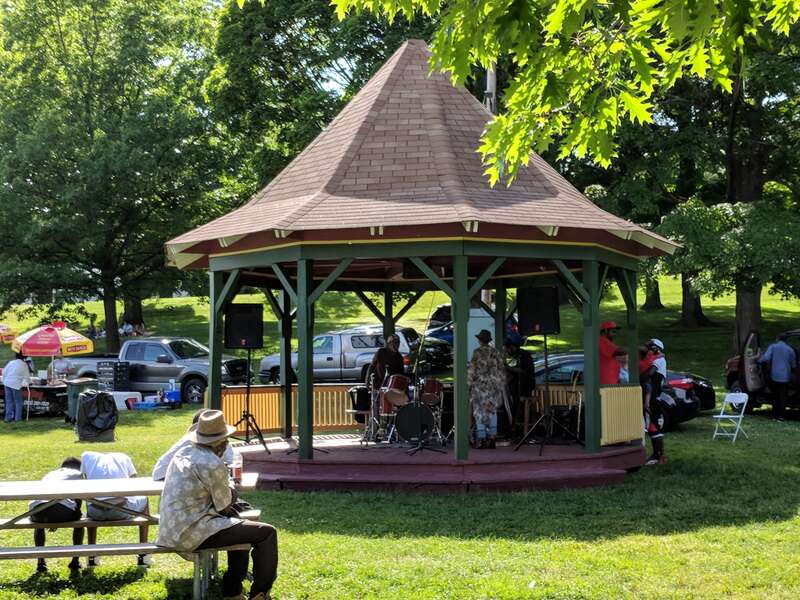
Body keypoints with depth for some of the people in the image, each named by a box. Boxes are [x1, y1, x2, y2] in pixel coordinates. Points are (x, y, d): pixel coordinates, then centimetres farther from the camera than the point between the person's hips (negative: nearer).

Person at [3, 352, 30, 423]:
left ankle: (8, 417, 10)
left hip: (7, 383, 5)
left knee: (9, 401, 11)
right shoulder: (24, 364, -3)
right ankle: (18, 418, 5)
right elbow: (26, 376, 3)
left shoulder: (11, 362, 10)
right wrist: (27, 382, 22)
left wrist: (4, 380, 21)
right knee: (18, 402, 6)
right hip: (16, 385, -5)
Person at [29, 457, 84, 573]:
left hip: (36, 507, 4)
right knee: (78, 520, 30)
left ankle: (40, 563, 27)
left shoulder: (49, 475, 38)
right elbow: (78, 501, 24)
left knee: (39, 522, 39)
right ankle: (75, 561, 24)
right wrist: (77, 514, 42)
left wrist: (51, 521, 60)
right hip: (61, 508, -4)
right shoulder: (78, 474, 25)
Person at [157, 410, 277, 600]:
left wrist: (228, 492, 9)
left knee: (242, 526, 29)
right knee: (267, 533, -5)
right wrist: (231, 495, 13)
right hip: (191, 534, -10)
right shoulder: (212, 465, -18)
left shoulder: (183, 453, 8)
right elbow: (225, 507, -7)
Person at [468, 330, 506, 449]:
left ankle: (481, 439, -4)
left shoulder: (478, 352, -4)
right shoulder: (496, 352, 9)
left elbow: (472, 370, -7)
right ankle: (491, 438, 6)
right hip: (495, 385, 4)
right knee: (492, 411, 9)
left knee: (479, 412, 0)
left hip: (481, 385, -4)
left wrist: (469, 384, -1)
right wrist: (502, 387, 16)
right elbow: (501, 369, 10)